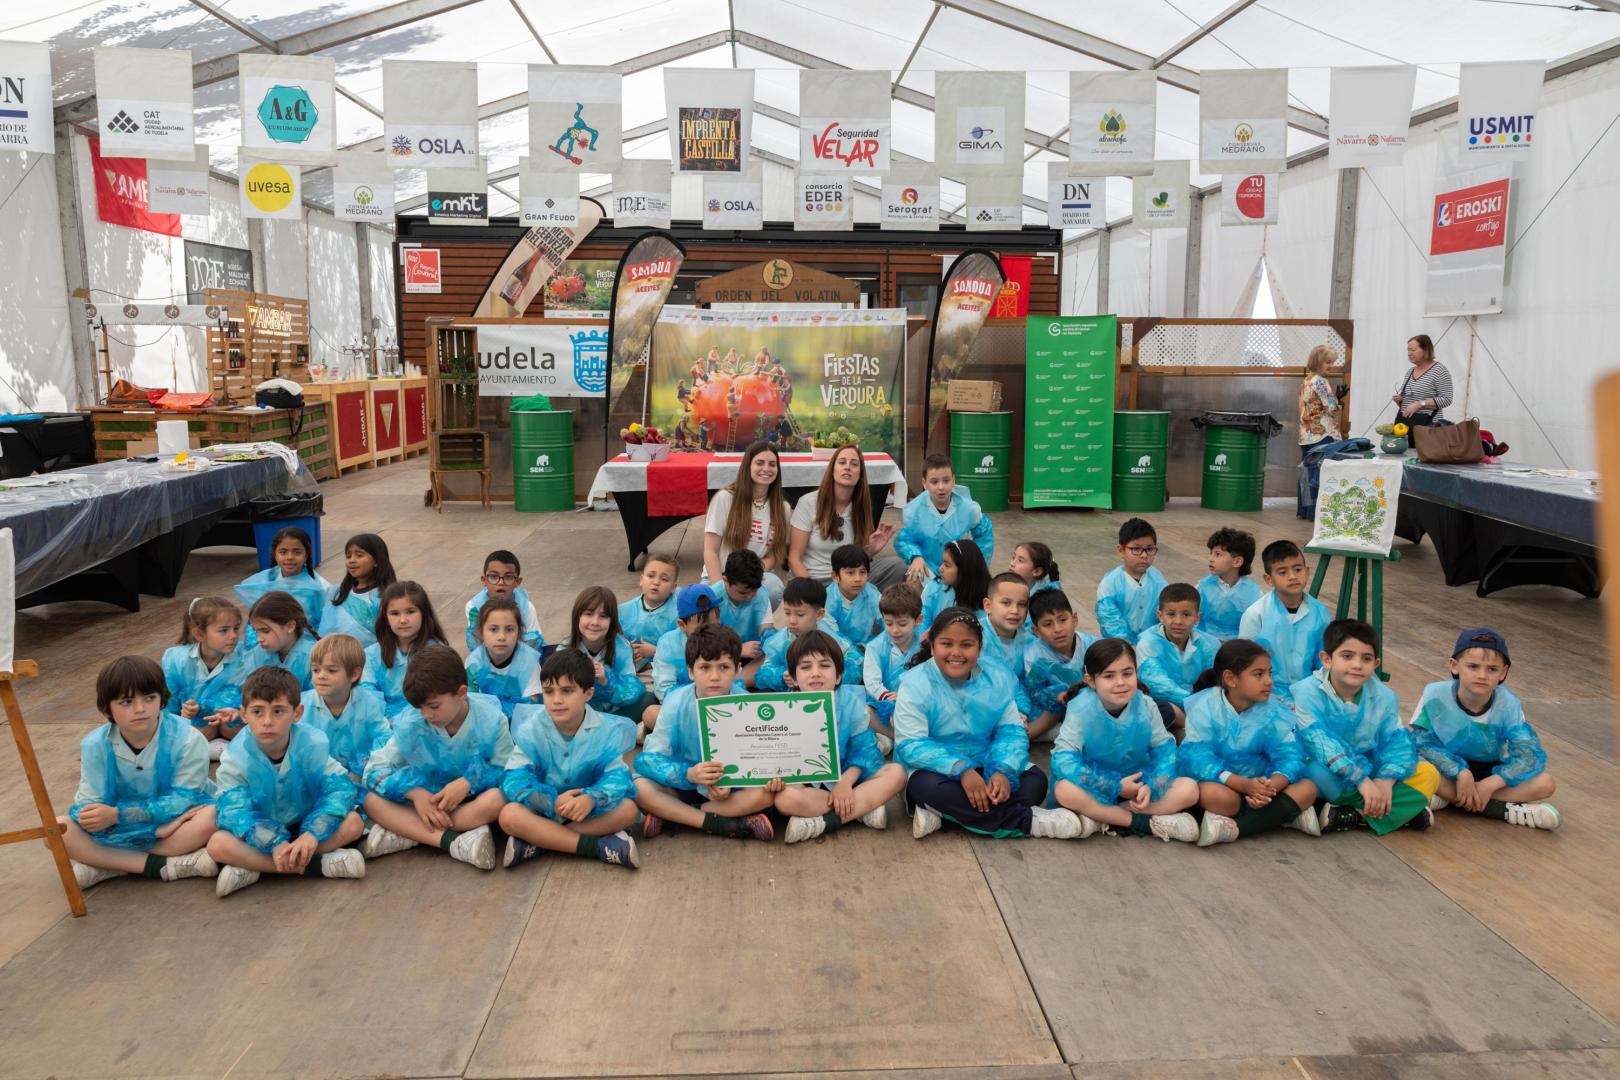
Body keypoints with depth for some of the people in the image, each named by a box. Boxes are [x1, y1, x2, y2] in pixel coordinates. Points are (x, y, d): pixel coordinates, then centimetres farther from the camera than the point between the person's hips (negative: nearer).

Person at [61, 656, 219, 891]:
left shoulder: (187, 739, -18)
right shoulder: (95, 746, -11)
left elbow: (184, 801, -19)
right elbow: (89, 807, -16)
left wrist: (117, 814, -27)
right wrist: (160, 823, -30)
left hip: (176, 822, -2)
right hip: (119, 833, 3)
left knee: (211, 817, -33)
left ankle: (105, 866, -21)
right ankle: (163, 866, -26)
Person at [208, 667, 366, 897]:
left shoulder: (313, 743, -15)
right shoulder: (236, 756, -16)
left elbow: (339, 788, -20)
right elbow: (236, 811, -23)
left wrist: (312, 834, -36)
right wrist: (275, 843, -38)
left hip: (303, 825, 1)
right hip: (262, 833, -1)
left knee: (353, 822, -24)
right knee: (218, 844, -30)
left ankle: (252, 869, -24)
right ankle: (318, 865, -29)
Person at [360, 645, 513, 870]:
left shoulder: (490, 719, -14)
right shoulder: (411, 725, -10)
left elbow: (508, 771, -11)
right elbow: (374, 770, -9)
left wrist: (468, 782, -28)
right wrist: (415, 792, -24)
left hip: (474, 798, -2)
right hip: (427, 799, 3)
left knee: (497, 800, -35)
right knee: (372, 801, -20)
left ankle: (407, 835, -25)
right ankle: (454, 841, -34)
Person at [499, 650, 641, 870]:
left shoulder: (606, 729, -11)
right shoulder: (531, 729, -12)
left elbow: (616, 776, -18)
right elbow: (514, 778, -18)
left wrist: (591, 799, -40)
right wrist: (552, 802, -34)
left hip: (587, 808, 1)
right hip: (545, 807, 0)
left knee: (627, 809, -26)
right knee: (509, 815, -29)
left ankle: (536, 843, -25)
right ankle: (599, 847, -30)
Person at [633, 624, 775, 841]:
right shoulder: (676, 701, -15)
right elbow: (649, 758, -19)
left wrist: (728, 784, -34)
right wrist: (688, 773, -37)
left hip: (731, 786, 0)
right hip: (682, 786, 0)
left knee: (766, 792, -29)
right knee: (637, 786, -27)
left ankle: (671, 817, -21)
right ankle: (728, 825, -25)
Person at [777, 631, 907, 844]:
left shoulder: (851, 701, -7)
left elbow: (863, 749, -6)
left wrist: (846, 782, -22)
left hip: (846, 777, 3)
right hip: (805, 784, -2)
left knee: (896, 772, -19)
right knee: (785, 798, -35)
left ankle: (821, 823, -28)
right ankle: (866, 809, -25)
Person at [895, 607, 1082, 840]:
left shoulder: (997, 678, 1)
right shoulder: (915, 684, -13)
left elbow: (1011, 731, -4)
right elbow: (911, 745, -21)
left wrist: (1004, 771, -26)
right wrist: (961, 770, -33)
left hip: (984, 766, 5)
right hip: (936, 769, -4)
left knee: (1036, 779, -16)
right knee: (931, 788, -37)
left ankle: (943, 813, -27)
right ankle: (1027, 820, -26)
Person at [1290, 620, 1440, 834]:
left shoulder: (1384, 697, 0)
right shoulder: (1308, 692, -18)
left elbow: (1397, 742, -5)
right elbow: (1319, 743, -26)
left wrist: (1386, 780, -24)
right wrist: (1362, 781, -31)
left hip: (1369, 771, 5)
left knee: (1428, 774, -12)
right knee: (1317, 772, -39)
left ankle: (1349, 816, -21)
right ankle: (1403, 810, -18)